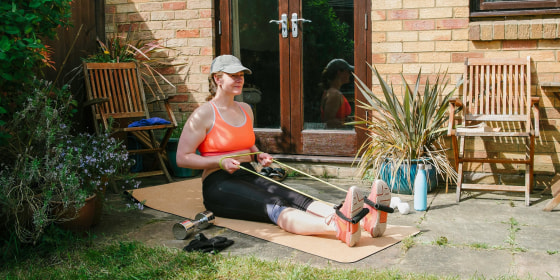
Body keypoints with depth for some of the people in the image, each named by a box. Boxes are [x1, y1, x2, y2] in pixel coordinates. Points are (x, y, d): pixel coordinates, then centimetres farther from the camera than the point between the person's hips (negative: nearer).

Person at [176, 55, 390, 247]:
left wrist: (258, 155, 10)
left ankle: (351, 217, -53)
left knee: (297, 199, -25)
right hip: (219, 186, -6)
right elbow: (182, 158, -6)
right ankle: (339, 228, -62)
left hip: (250, 177, 7)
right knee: (274, 208, -34)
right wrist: (220, 161, -17)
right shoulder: (203, 115, -5)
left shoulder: (245, 110, 16)